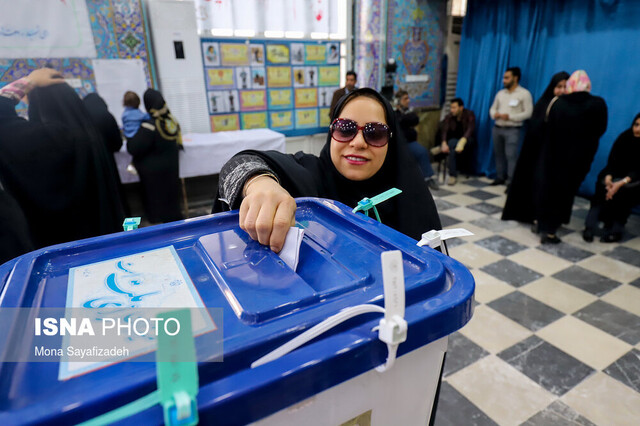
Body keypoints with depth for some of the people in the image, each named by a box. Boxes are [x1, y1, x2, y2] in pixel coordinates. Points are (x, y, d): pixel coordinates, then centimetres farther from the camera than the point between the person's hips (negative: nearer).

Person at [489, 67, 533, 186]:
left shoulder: (524, 94, -2)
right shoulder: (500, 93, 15)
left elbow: (528, 113, -8)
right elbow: (492, 108, 18)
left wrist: (510, 117, -18)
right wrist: (494, 114, -6)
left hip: (512, 130, -5)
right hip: (497, 128, 6)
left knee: (511, 156, -12)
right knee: (498, 154, 7)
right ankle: (500, 177, 18)